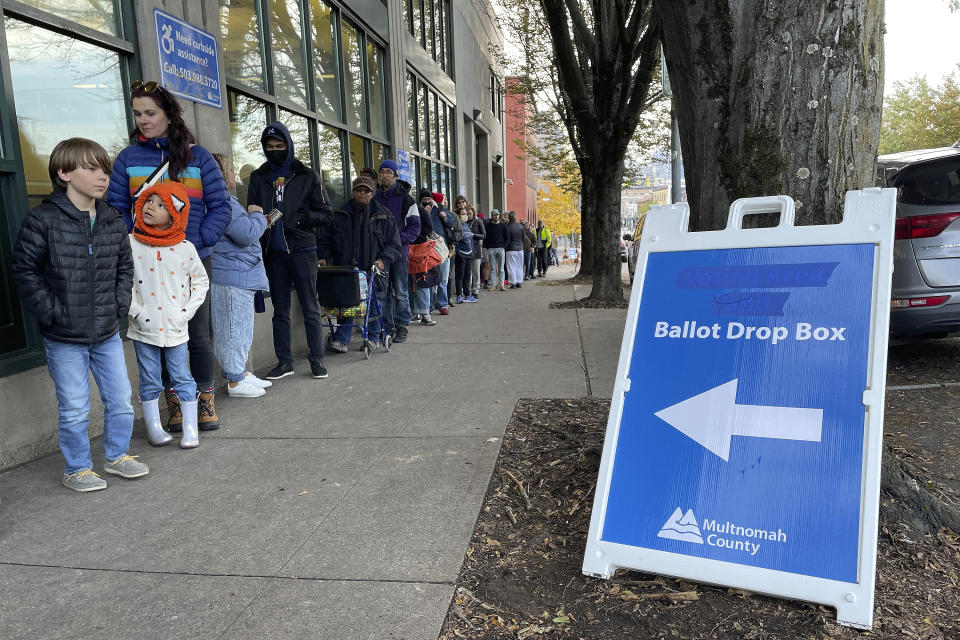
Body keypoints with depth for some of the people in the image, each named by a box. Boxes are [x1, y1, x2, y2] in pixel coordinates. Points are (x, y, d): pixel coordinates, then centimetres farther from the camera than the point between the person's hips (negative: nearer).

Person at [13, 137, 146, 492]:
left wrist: (119, 304, 3)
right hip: (64, 338, -4)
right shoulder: (42, 220, -11)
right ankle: (77, 469, 24)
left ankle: (117, 455, 33)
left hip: (108, 333, 5)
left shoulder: (113, 221, 4)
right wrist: (52, 312, -12)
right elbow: (24, 269, -8)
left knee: (121, 400, 12)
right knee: (75, 410, 5)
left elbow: (125, 266, 14)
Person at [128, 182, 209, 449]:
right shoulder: (130, 243, -3)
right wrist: (136, 312, -9)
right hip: (144, 328, 0)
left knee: (183, 379, 6)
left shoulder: (185, 247, 0)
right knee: (150, 381, 10)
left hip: (176, 327, 1)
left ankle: (190, 429, 13)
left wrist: (187, 311, -1)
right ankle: (154, 428, 22)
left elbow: (201, 281, 8)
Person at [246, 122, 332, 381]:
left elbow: (325, 214, 1)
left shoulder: (306, 176, 3)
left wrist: (298, 218, -14)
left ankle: (317, 359, 9)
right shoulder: (258, 177, 12)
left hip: (301, 249, -3)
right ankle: (284, 361, 17)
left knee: (310, 308, 1)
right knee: (280, 310, 9)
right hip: (273, 252, 3)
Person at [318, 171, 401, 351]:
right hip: (346, 270, 0)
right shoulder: (339, 214, 10)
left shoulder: (383, 216, 7)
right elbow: (325, 238, 15)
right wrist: (323, 257, -1)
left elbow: (394, 244, 6)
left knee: (373, 303, 5)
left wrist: (383, 260, -10)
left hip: (373, 270, 0)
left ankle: (372, 337, 21)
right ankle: (341, 339, -6)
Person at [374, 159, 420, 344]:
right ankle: (387, 327, 14)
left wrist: (400, 239, -15)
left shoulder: (405, 198, -1)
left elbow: (415, 226, -2)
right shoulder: (375, 198, 11)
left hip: (398, 252, -4)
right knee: (383, 292, 6)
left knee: (400, 292, 1)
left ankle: (402, 327, 9)